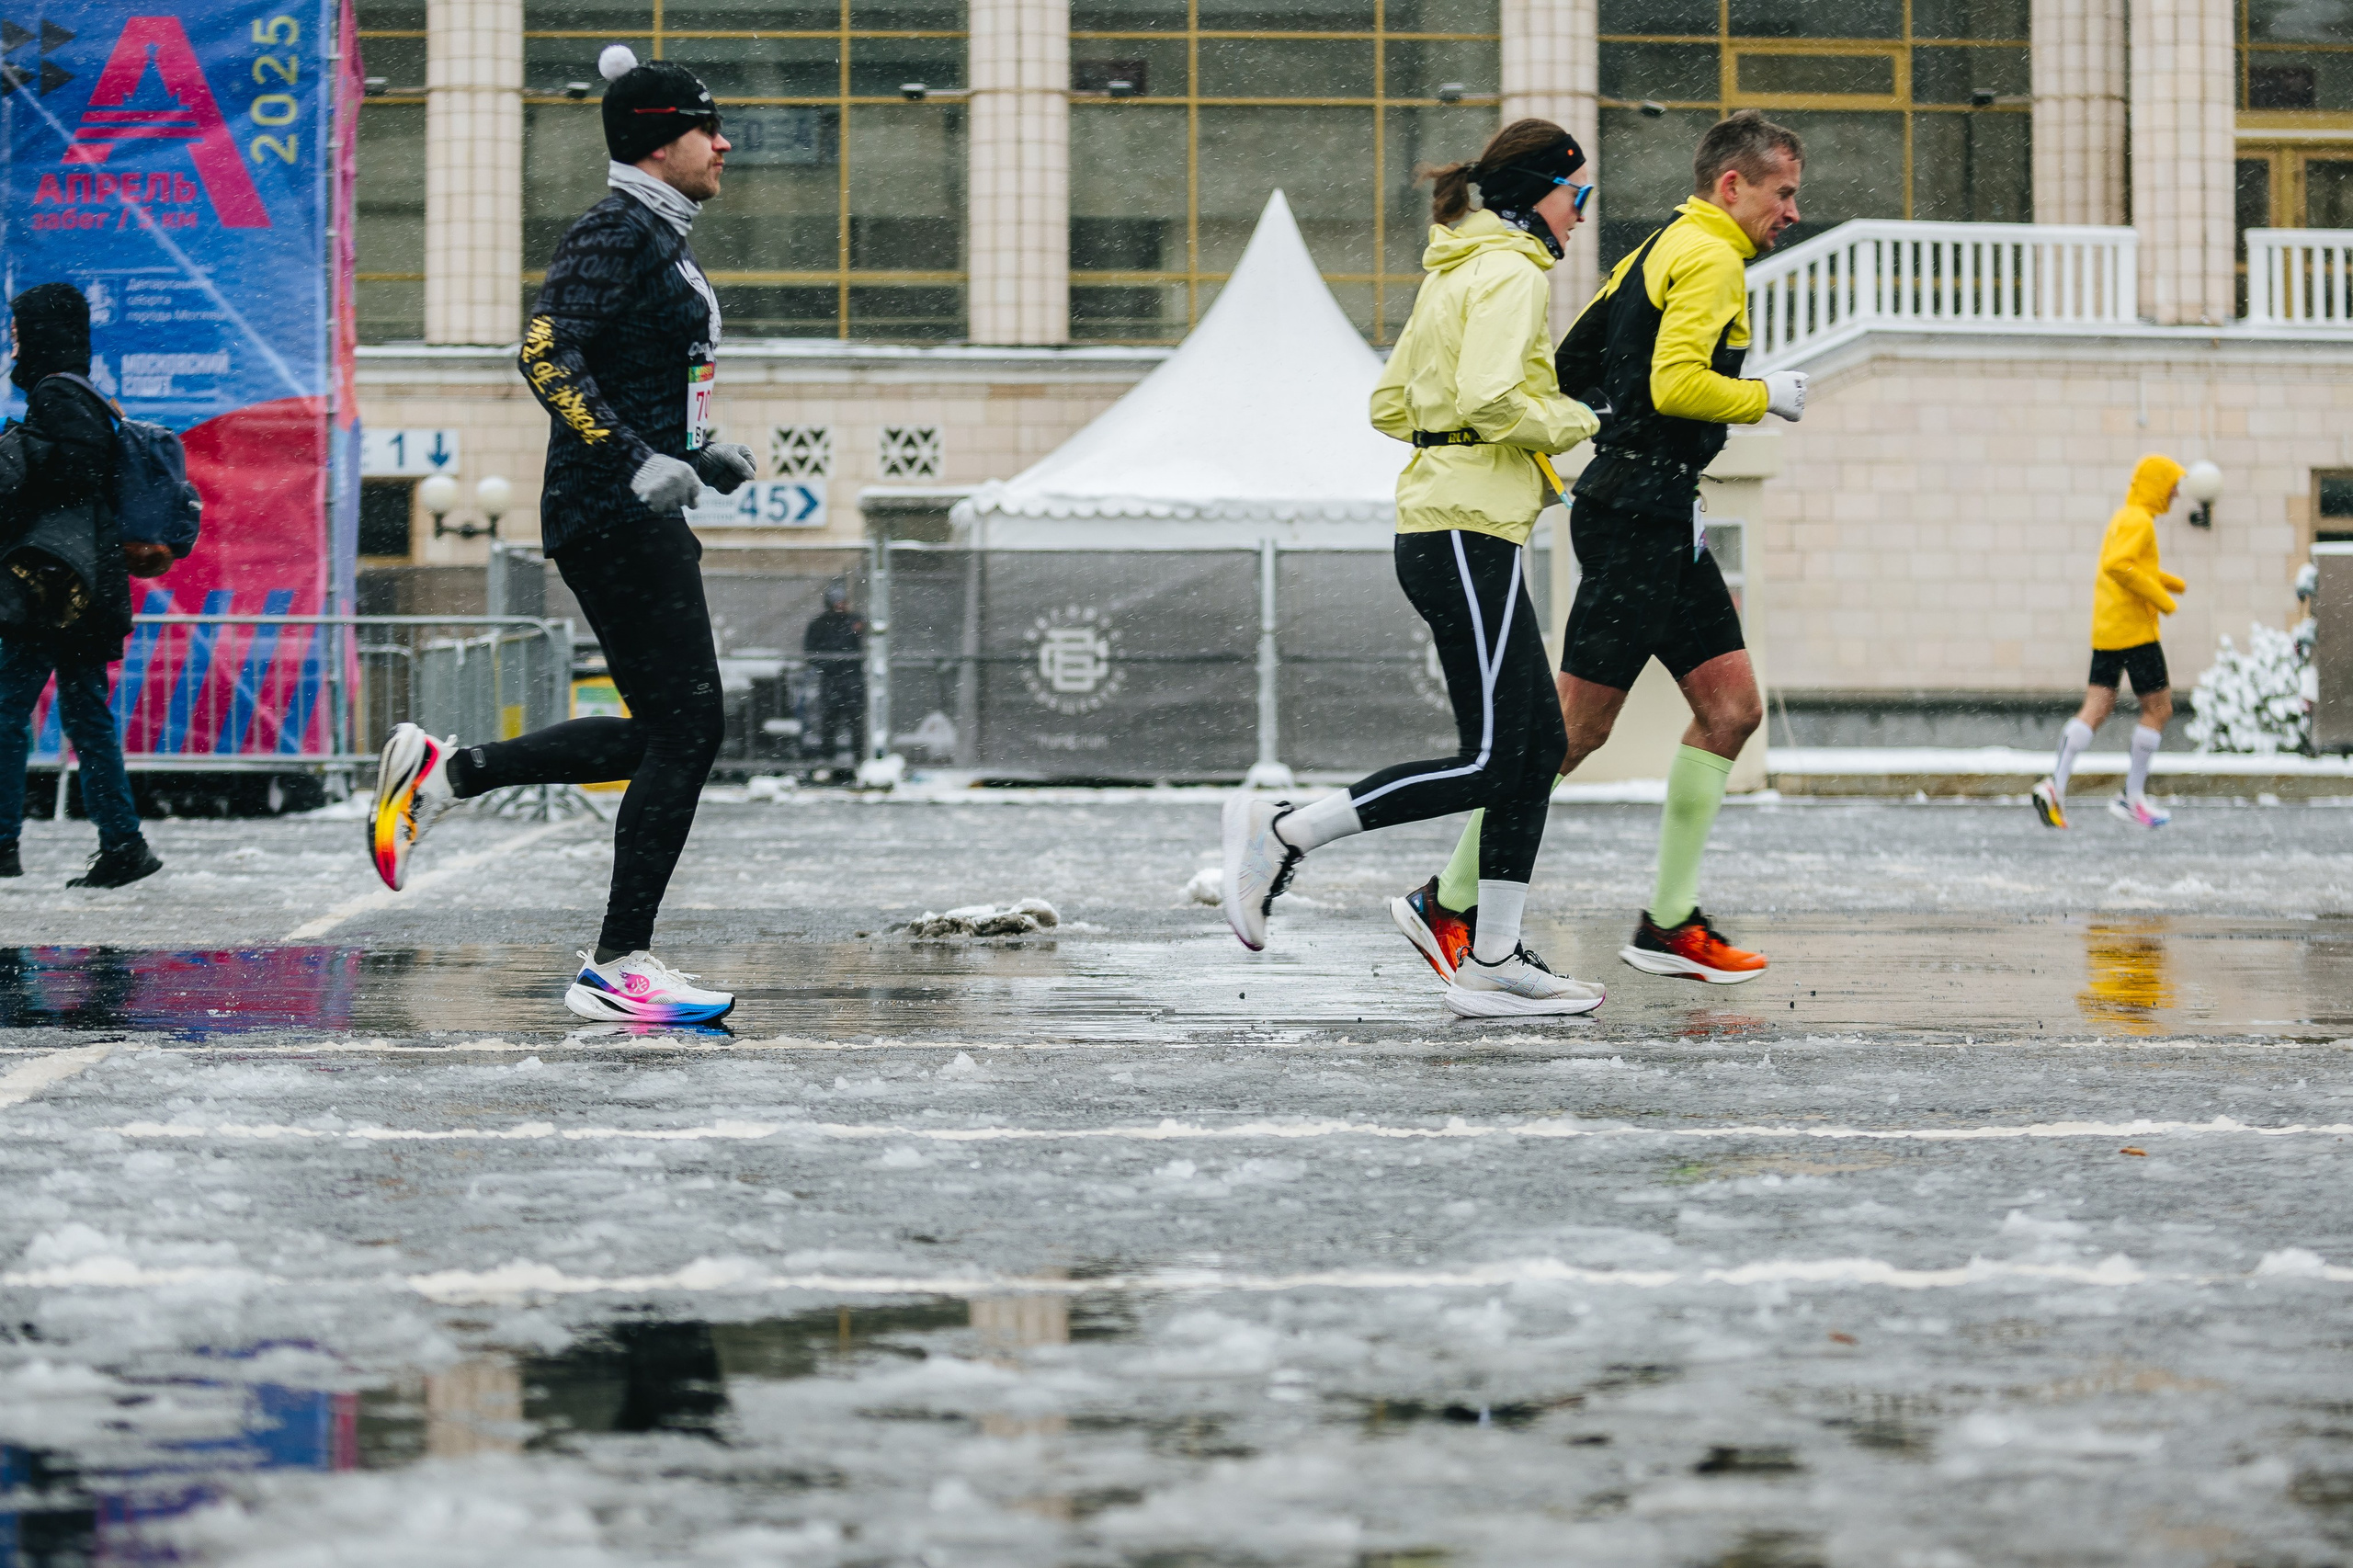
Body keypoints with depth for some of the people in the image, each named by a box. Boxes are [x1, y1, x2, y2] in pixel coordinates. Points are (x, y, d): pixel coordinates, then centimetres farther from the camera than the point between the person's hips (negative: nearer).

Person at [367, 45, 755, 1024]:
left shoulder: (660, 239, 18)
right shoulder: (614, 235, -13)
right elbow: (547, 356, -24)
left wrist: (698, 459, 17)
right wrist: (637, 463, -29)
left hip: (638, 516, 10)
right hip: (611, 520, -10)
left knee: (665, 732, 12)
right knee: (686, 727, -10)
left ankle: (445, 771, 18)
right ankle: (617, 968, -7)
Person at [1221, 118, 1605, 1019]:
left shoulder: (1457, 273, 20)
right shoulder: (1510, 274, -10)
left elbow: (1390, 406, 21)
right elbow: (1489, 398, -23)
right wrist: (1568, 422, -8)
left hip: (1438, 530, 10)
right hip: (1469, 533, -10)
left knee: (1538, 744, 8)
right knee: (1488, 764, -10)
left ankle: (1493, 962, 8)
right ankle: (1282, 833, -9)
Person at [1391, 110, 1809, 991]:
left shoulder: (1660, 251, 19)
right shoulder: (1710, 259, -11)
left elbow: (1566, 370, 20)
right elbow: (1675, 383, -23)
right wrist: (1766, 397, -10)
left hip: (1661, 521, 10)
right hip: (1643, 513, -10)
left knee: (1731, 707, 7)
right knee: (1576, 726, -7)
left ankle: (1668, 925, 8)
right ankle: (1448, 902, -1)